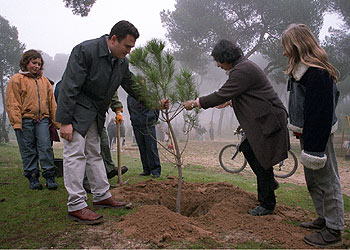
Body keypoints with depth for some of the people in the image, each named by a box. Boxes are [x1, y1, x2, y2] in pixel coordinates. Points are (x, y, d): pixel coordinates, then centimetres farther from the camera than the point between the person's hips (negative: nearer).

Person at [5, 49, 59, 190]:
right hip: (25, 120, -3)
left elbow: (51, 102, 18)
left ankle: (49, 176, 3)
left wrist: (56, 122, 13)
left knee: (45, 148, -4)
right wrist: (16, 122, -11)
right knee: (28, 150, 3)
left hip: (42, 120, 3)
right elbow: (13, 104, -2)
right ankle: (32, 177, 12)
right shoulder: (16, 80, 4)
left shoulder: (44, 81, 18)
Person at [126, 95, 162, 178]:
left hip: (148, 125, -3)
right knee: (142, 150, 7)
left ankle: (155, 170, -1)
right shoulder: (129, 98, 7)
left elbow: (156, 109, 7)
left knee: (152, 149, -7)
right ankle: (146, 170, 15)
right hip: (137, 127, 4)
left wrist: (153, 121, 11)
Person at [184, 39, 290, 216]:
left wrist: (195, 103, -14)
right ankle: (269, 183, 31)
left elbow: (222, 95, -21)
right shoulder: (243, 65, 14)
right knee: (248, 149, 16)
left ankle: (267, 204, 11)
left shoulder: (242, 70, -20)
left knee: (262, 162, -3)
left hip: (269, 120, -11)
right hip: (263, 118, 11)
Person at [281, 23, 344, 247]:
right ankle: (324, 218, 34)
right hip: (308, 132, 10)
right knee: (312, 179, 19)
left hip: (319, 134, -10)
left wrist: (313, 147, -24)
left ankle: (334, 230, 13)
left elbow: (319, 113, -25)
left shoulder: (317, 73, -22)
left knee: (326, 180, 1)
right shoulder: (304, 70, 11)